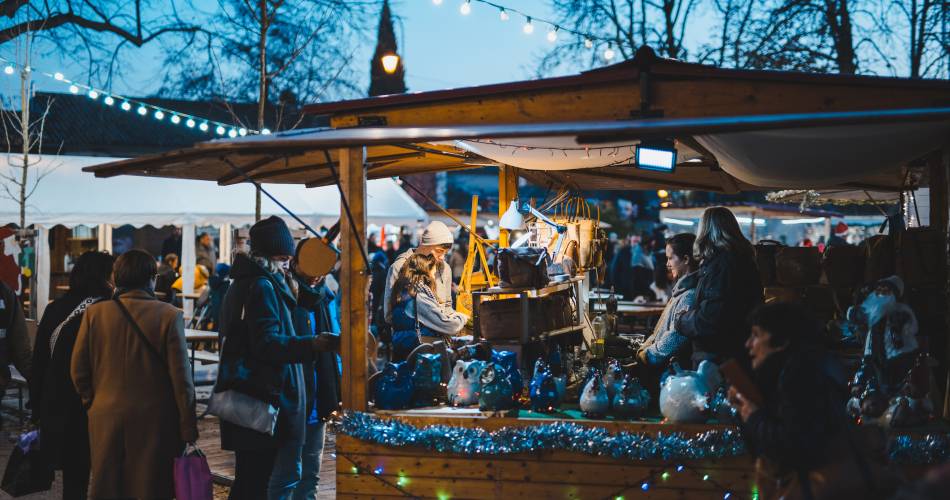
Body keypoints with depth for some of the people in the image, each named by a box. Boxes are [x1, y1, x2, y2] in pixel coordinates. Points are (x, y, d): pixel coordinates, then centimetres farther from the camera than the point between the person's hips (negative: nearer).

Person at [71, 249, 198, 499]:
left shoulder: (94, 313, -2)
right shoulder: (170, 316, -10)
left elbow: (78, 370, 2)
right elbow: (181, 377, -9)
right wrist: (188, 429, -3)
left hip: (106, 420, 2)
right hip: (155, 422, -2)